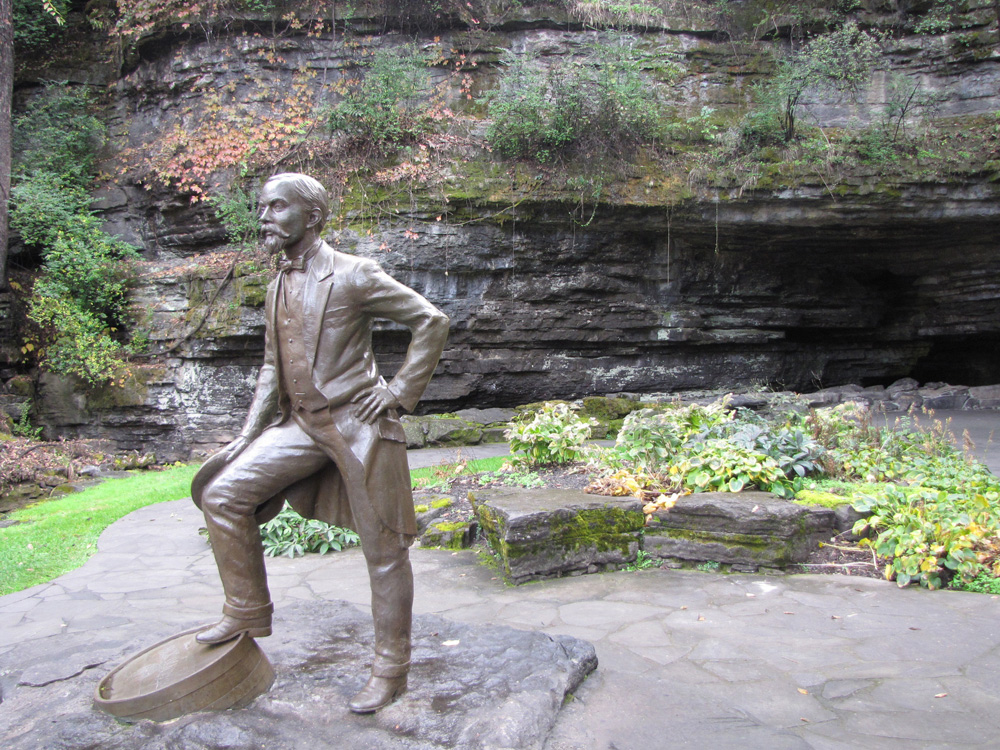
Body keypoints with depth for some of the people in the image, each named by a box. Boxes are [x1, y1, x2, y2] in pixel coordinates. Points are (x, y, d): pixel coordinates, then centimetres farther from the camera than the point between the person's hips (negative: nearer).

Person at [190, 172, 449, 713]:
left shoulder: (353, 276, -10)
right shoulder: (278, 289, 12)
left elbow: (431, 322, -9)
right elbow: (272, 368, 18)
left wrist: (399, 392, -12)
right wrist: (247, 436, 10)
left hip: (357, 423, -7)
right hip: (302, 424, 7)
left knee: (383, 549, 2)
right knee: (222, 493, -4)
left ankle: (390, 668, 19)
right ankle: (247, 610, 15)